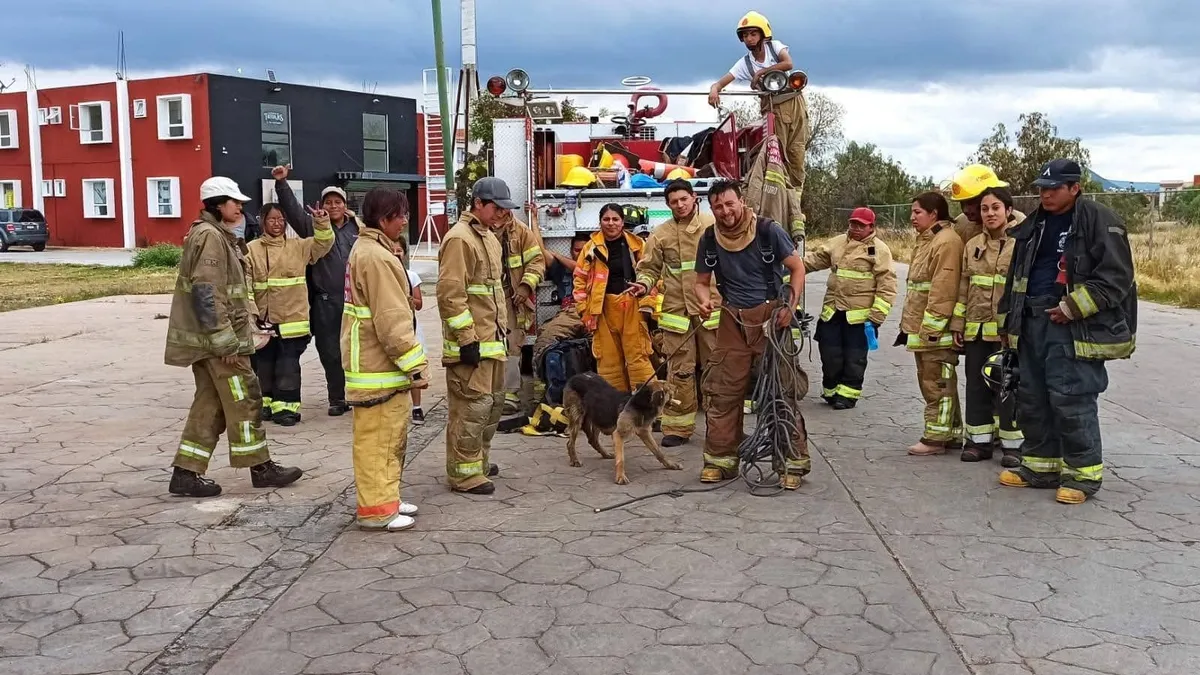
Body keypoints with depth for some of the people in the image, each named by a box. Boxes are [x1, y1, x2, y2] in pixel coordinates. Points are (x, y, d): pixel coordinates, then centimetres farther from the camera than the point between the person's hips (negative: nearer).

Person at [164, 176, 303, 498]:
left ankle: (186, 473, 13)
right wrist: (226, 342, -23)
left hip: (207, 339, 10)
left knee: (210, 404, 11)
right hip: (216, 338, -10)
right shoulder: (210, 236, -14)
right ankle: (261, 468, 9)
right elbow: (207, 293, -22)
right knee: (244, 400, -1)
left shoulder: (218, 236, 18)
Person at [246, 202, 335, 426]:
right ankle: (264, 403, 26)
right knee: (263, 363, 12)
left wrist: (322, 224, -17)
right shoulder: (251, 249, -1)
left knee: (288, 365, 0)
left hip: (292, 319, 0)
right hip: (262, 320, 0)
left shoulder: (298, 246, 6)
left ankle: (285, 407, 6)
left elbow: (323, 244, 2)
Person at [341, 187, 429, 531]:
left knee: (389, 435, 18)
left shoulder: (368, 250, 15)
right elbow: (391, 321, -23)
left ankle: (384, 498, 27)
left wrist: (411, 362, 23)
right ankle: (377, 509, 5)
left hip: (377, 362, 11)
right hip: (379, 366, -11)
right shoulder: (376, 257, -19)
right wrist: (416, 364, -18)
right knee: (379, 438, -3)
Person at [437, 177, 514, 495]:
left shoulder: (488, 236, 16)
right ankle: (464, 473, 3)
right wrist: (467, 339, -22)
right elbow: (450, 293, -21)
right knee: (472, 406, -6)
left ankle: (478, 460, 31)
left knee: (493, 401, 17)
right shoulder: (459, 238, -16)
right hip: (471, 342, -10)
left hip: (492, 338, 10)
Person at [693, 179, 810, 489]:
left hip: (771, 316, -3)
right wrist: (705, 301, -11)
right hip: (732, 321, 3)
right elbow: (701, 282, 12)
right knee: (723, 391, 4)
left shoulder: (768, 230, -8)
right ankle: (721, 460, 15)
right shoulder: (709, 240, 1)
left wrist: (789, 306, -13)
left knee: (784, 388, -3)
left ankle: (794, 462, 6)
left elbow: (798, 268, -2)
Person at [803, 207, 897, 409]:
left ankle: (847, 394, 14)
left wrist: (877, 315, -13)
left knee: (854, 357, 3)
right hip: (832, 311, 5)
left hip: (860, 315, -5)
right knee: (830, 353, 9)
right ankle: (831, 390, 26)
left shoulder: (879, 250, -4)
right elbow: (816, 259, 18)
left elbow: (887, 285, -8)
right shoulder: (838, 243, 13)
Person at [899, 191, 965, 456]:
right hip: (921, 328, 11)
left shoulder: (946, 242, -15)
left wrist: (931, 326, -23)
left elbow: (943, 290, -21)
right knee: (930, 382, 15)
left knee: (937, 385, -3)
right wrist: (908, 323, 22)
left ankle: (936, 437, 3)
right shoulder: (925, 241, 19)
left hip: (936, 330, -11)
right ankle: (951, 433, 24)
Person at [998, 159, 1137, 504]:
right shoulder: (1034, 224, 15)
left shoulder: (1100, 220, -8)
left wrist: (1073, 307, -17)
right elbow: (1017, 276, 22)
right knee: (1031, 399, 11)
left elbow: (1116, 277, -13)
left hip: (1075, 328, -8)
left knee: (1072, 400, -7)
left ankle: (1084, 473, 5)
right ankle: (1040, 466, 23)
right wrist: (1007, 320, 19)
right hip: (1033, 323, 8)